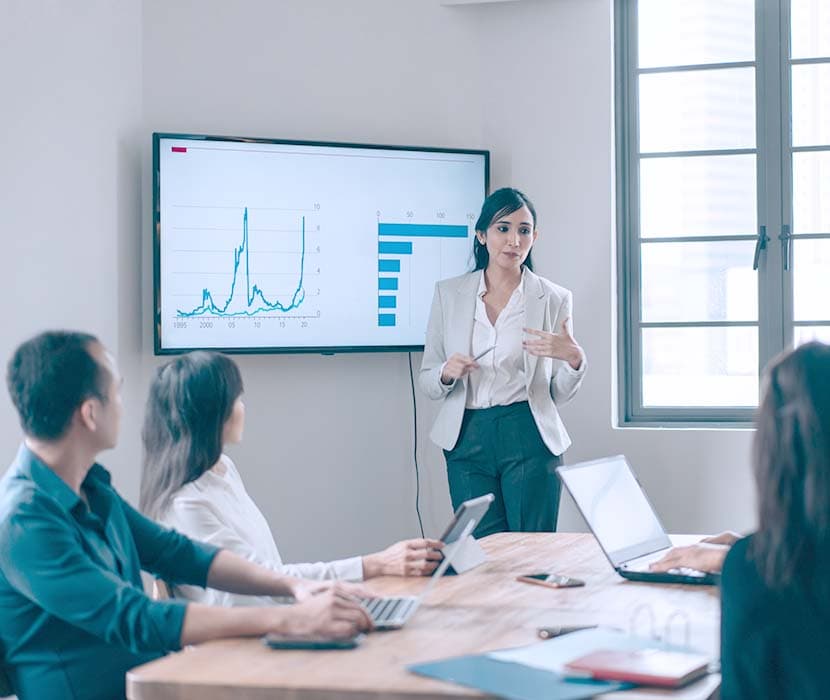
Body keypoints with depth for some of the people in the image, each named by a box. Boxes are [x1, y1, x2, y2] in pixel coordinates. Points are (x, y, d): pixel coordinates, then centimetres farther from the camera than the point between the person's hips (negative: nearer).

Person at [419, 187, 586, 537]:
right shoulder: (449, 293, 7)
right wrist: (447, 374, -13)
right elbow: (427, 381, 9)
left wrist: (574, 360, -13)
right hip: (468, 439, 1)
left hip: (528, 438, -1)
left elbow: (559, 393, 6)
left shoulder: (554, 298, 4)